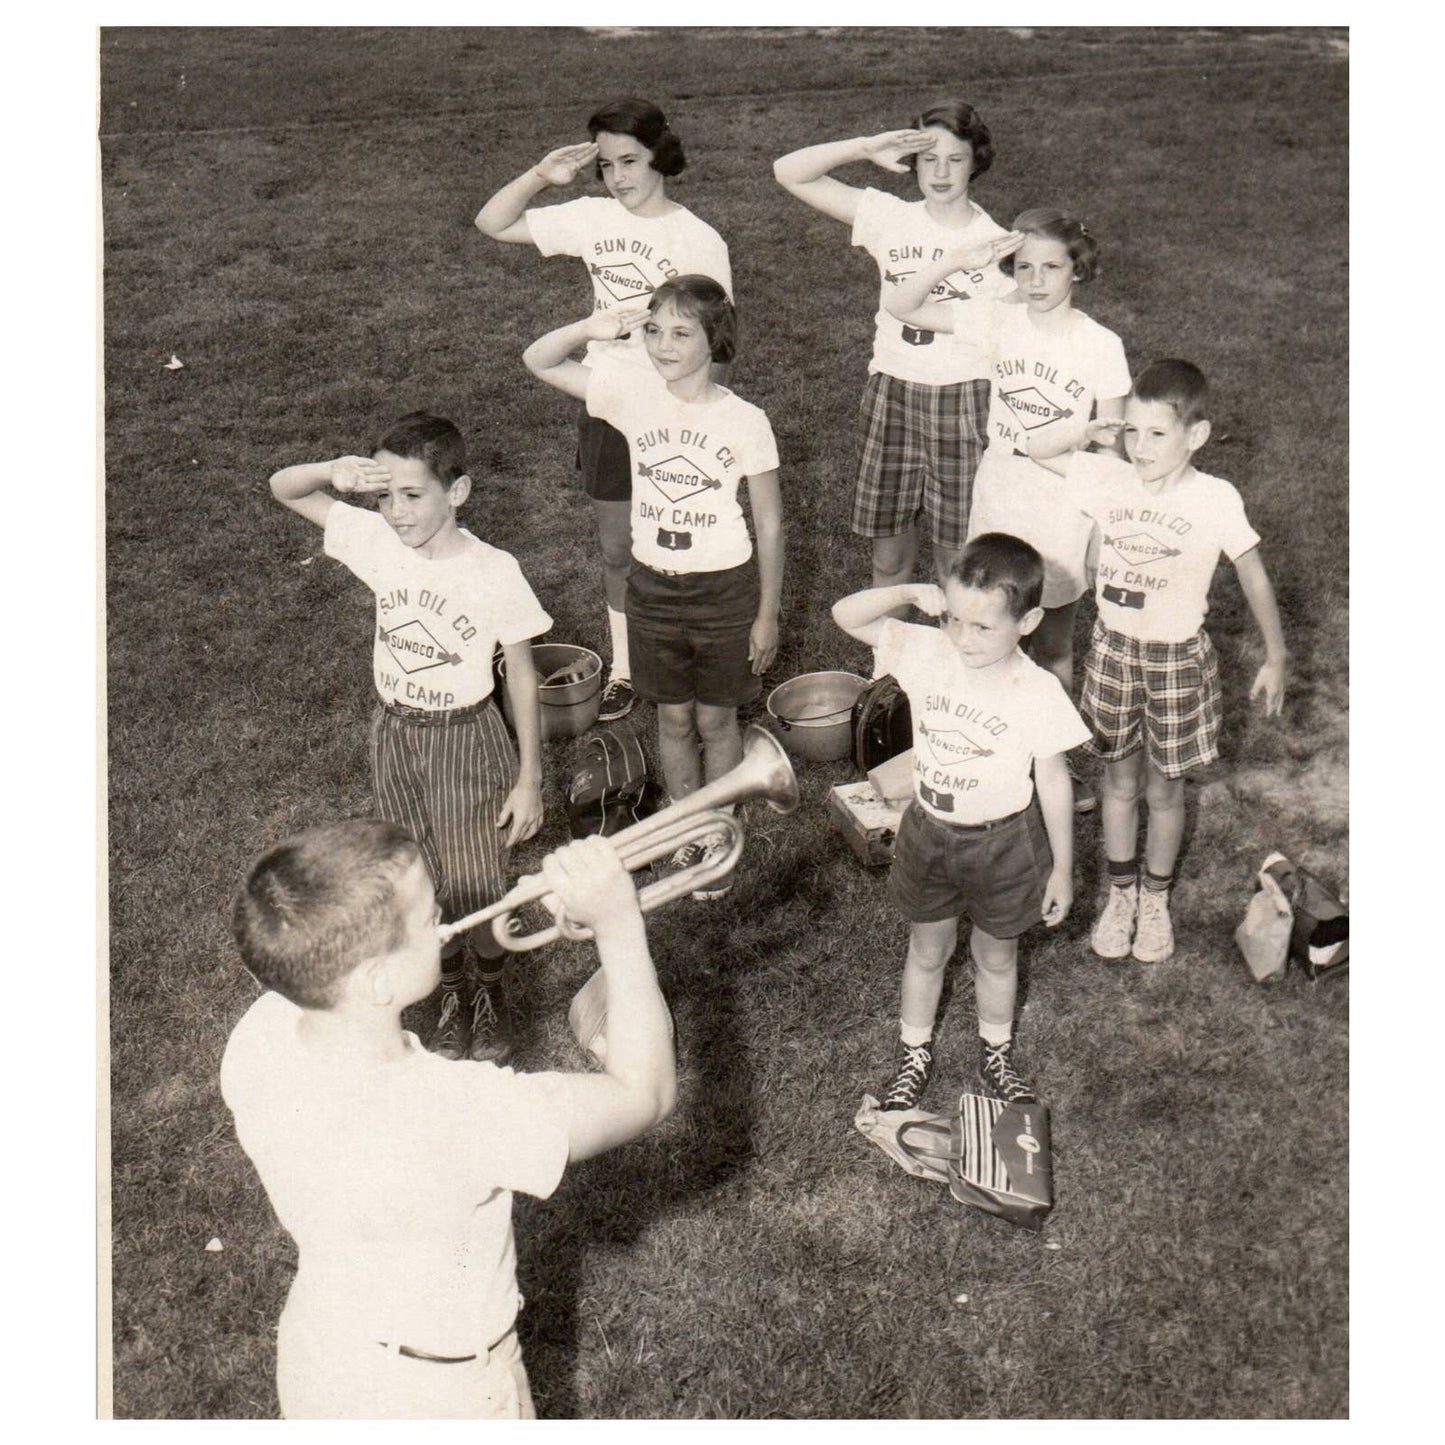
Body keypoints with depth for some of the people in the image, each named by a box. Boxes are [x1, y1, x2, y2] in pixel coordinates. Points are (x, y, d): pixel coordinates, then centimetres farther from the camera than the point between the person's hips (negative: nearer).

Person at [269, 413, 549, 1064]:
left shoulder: (493, 571, -19)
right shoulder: (376, 540, -9)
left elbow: (522, 680, -10)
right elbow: (283, 488, 0)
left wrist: (529, 779, -7)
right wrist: (335, 472, -23)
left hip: (467, 737, -4)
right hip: (394, 734, 4)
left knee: (474, 889, -2)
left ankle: (491, 989, 30)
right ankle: (453, 992, 39)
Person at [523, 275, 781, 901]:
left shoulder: (744, 421, -13)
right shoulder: (632, 394, -6)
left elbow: (769, 524, -5)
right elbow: (538, 362, 0)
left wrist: (767, 615, -3)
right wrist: (593, 328, -19)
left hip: (724, 590, -2)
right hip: (652, 585, 3)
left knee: (715, 720, 12)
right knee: (673, 719, 16)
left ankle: (719, 836, 32)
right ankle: (686, 833, 35)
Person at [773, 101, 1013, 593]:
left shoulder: (995, 241, -2)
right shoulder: (890, 218, 0)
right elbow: (789, 173, -5)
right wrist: (866, 148, -15)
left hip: (965, 403, -1)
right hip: (891, 394, 2)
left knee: (957, 558, 5)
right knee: (888, 555, 10)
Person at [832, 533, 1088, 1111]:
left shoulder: (1038, 693, -21)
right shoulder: (927, 653, -14)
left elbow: (1053, 781, -10)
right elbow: (846, 614, -12)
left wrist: (1061, 867, -3)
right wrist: (911, 593, -27)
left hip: (1003, 844, -2)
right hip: (928, 832, 2)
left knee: (995, 957, 21)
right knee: (927, 951, 21)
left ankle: (996, 1055, 46)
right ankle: (914, 1056, 42)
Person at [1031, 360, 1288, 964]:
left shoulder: (1215, 499, -15)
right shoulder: (1108, 478, -8)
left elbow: (1254, 578, -6)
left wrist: (1274, 659, -4)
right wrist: (1091, 433, -8)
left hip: (1176, 658, -2)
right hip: (1112, 648, 2)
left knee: (1163, 790, 12)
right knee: (1120, 781, 16)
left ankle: (1156, 898, 34)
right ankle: (1120, 892, 35)